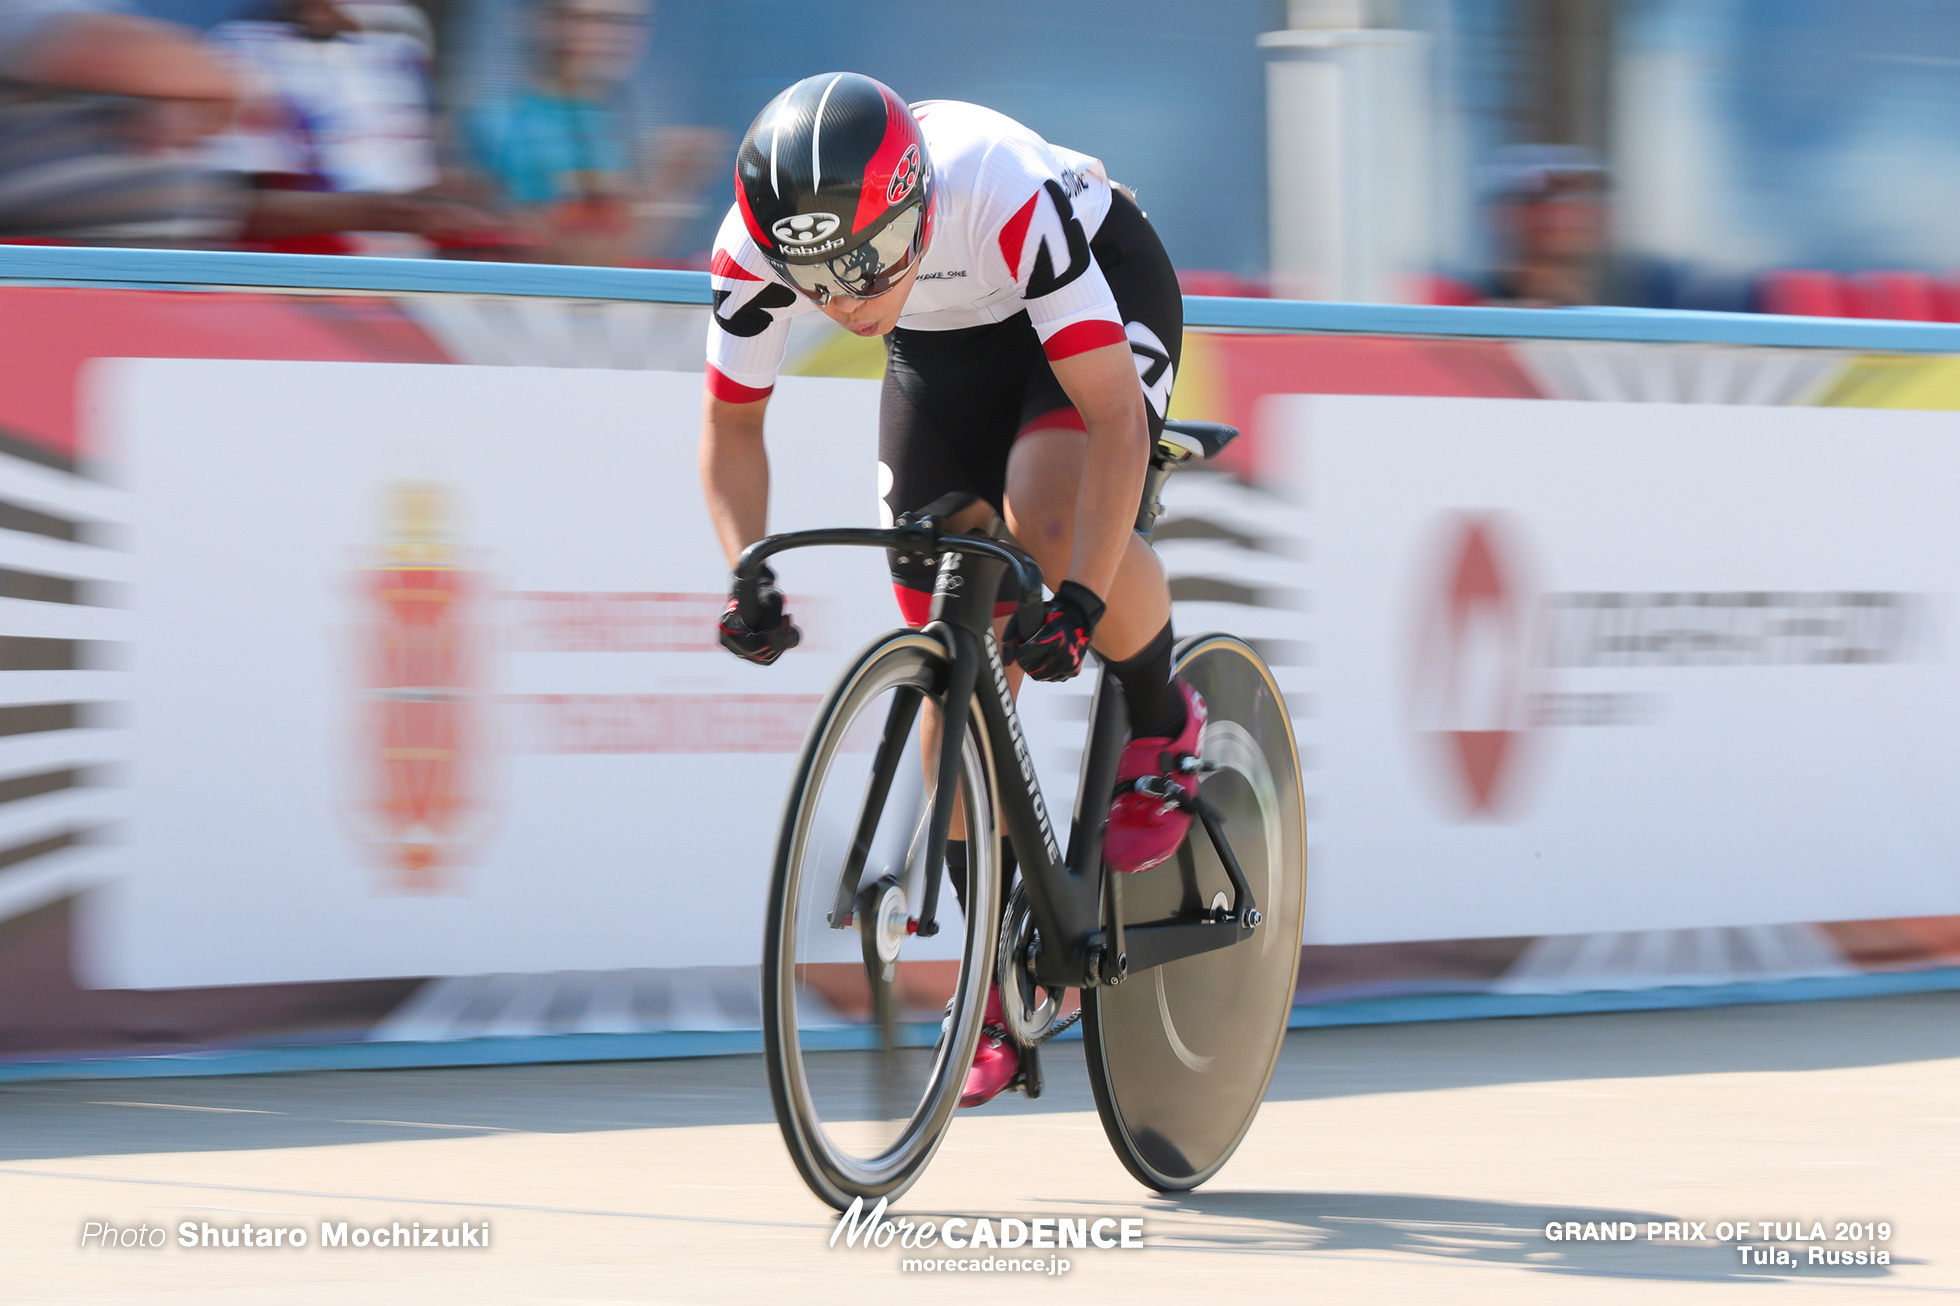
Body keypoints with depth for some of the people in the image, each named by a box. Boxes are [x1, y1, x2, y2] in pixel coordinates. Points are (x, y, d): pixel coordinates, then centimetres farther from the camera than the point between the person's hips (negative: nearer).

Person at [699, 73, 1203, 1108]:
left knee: (1049, 525, -34)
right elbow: (731, 422, -11)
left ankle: (1162, 724, -3)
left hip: (1100, 290, -4)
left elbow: (1115, 420, -39)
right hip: (945, 347, 4)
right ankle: (999, 980, 8)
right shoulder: (755, 247, -29)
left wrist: (1080, 602, -47)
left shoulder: (1006, 197, -42)